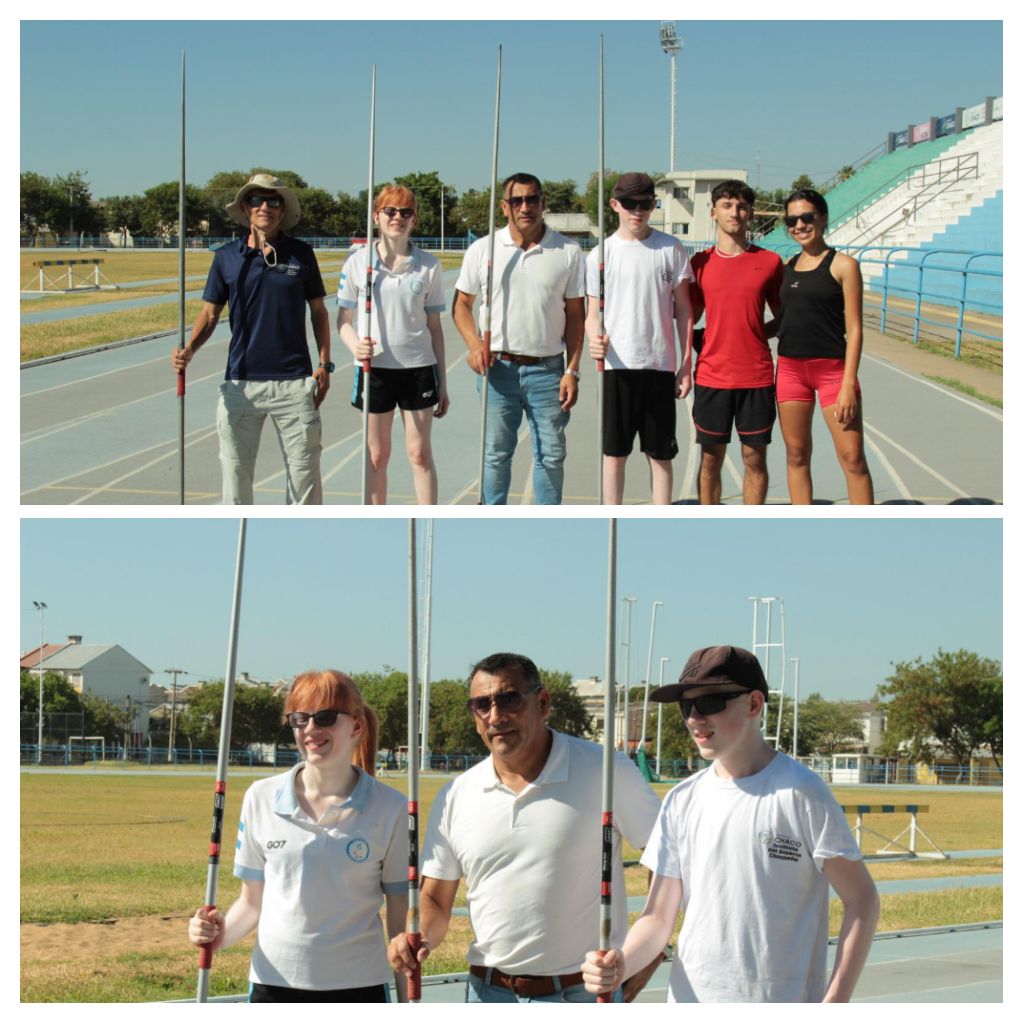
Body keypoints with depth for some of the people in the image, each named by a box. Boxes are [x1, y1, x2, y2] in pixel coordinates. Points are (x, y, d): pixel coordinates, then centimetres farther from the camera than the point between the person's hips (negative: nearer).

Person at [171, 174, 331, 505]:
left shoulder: (300, 254, 3)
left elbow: (318, 310, 10)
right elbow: (210, 314, 7)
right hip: (241, 381, 1)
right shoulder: (227, 257, 4)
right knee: (235, 468, 4)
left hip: (294, 381, -1)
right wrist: (189, 350, -11)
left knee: (304, 466, 1)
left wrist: (324, 364, 2)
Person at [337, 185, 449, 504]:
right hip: (374, 369, 0)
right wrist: (355, 345, -19)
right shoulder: (358, 262, -2)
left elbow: (434, 327, 6)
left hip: (419, 368, 0)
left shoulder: (428, 265, 1)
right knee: (377, 455, 9)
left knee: (420, 453, 4)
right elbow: (344, 320, 3)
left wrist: (442, 381, 6)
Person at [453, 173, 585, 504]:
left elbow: (575, 315, 3)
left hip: (547, 369, 0)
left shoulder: (568, 252, 0)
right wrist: (474, 344, -10)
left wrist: (572, 371, -3)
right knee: (495, 453, 6)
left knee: (551, 455, 5)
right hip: (498, 367, 0)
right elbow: (462, 304, 8)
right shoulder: (482, 250, 1)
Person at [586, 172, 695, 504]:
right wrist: (595, 338, -18)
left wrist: (685, 364, 3)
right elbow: (592, 312, 5)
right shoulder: (601, 254, 3)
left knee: (660, 453, 6)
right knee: (614, 452, 4)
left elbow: (683, 309, 8)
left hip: (660, 364, 0)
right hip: (617, 365, 0)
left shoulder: (671, 250, 4)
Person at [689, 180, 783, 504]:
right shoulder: (700, 263, 4)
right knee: (711, 457, 5)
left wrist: (757, 334, -4)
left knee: (754, 457, 5)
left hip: (756, 376, 0)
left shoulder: (769, 262, 3)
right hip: (711, 376, 0)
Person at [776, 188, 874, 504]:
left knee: (853, 459, -5)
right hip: (790, 368, 5)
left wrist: (848, 384, -13)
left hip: (832, 369, -5)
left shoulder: (843, 265, -5)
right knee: (797, 455, 8)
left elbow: (854, 329, -8)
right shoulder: (788, 266, 10)